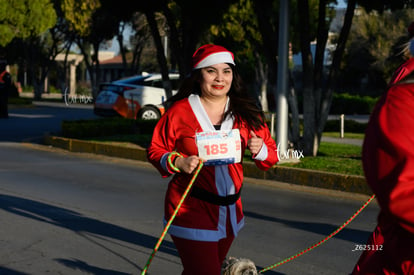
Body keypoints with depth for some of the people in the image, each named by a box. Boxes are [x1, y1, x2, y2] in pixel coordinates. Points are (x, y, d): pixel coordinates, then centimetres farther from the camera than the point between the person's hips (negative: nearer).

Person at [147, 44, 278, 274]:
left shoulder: (246, 113, 4)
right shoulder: (180, 111, -7)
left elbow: (271, 156, 7)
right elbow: (156, 151, 0)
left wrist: (260, 150, -15)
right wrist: (179, 162, -18)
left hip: (230, 210, 5)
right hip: (191, 210, -5)